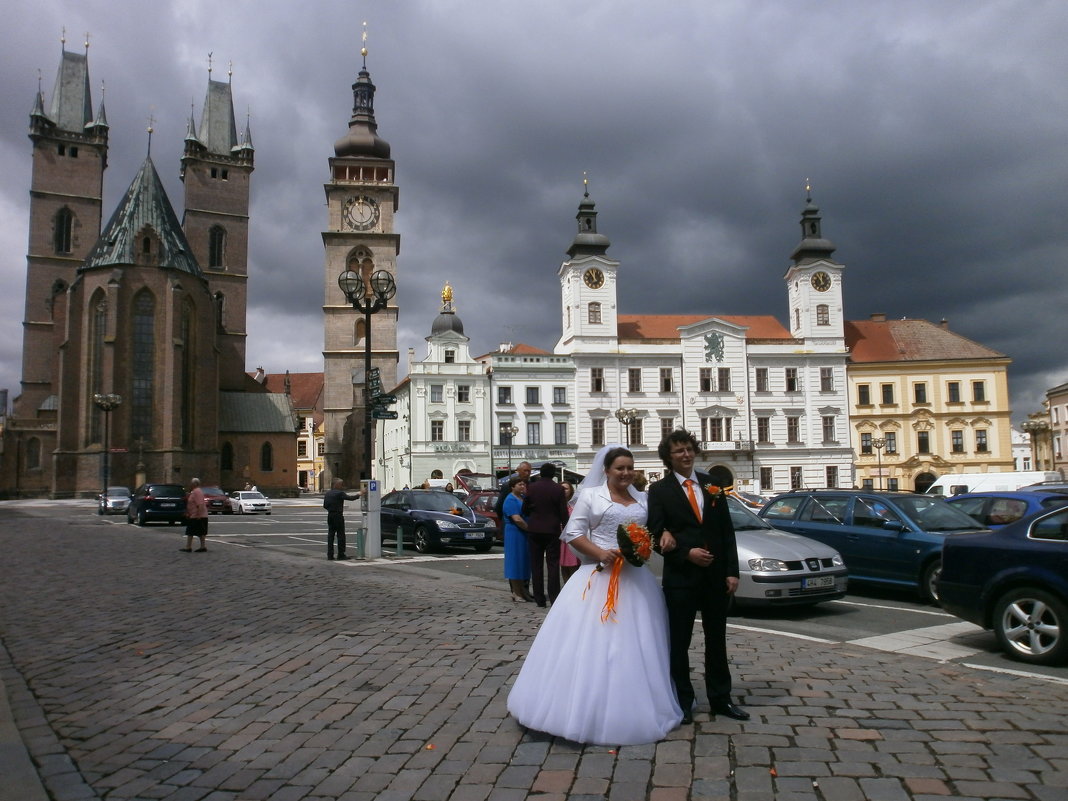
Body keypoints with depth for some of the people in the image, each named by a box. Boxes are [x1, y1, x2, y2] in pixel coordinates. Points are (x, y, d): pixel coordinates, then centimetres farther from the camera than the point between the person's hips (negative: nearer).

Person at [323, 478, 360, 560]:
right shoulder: (340, 493, -13)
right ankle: (341, 554, 2)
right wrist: (358, 495, -6)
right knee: (341, 535, 0)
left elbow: (325, 506, 13)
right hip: (338, 516, -7)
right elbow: (350, 498, -18)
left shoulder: (327, 494, 10)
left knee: (330, 535, 8)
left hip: (330, 516, 7)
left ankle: (330, 555, 7)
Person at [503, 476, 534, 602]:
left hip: (525, 535, 9)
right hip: (515, 534, -9)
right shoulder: (511, 500, -13)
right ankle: (516, 593, 3)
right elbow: (516, 519, -21)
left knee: (525, 562, 12)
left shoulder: (524, 498, 15)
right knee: (516, 562, -3)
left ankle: (522, 590, 20)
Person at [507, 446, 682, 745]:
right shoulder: (590, 495, -1)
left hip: (636, 579, 5)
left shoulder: (642, 501, 14)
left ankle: (634, 711, 20)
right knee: (591, 644, -4)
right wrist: (599, 552, -16)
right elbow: (572, 533, -4)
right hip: (598, 577, -4)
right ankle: (587, 710, 6)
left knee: (635, 645, 7)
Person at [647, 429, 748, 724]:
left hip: (716, 575, 4)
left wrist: (732, 571, -1)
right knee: (679, 642, 7)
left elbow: (727, 530, 5)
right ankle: (683, 702, 20)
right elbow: (656, 534, -7)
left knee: (717, 639, 14)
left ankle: (720, 699, 27)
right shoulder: (659, 490, -4)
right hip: (680, 577, -3)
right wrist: (686, 553, -19)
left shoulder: (711, 484, 6)